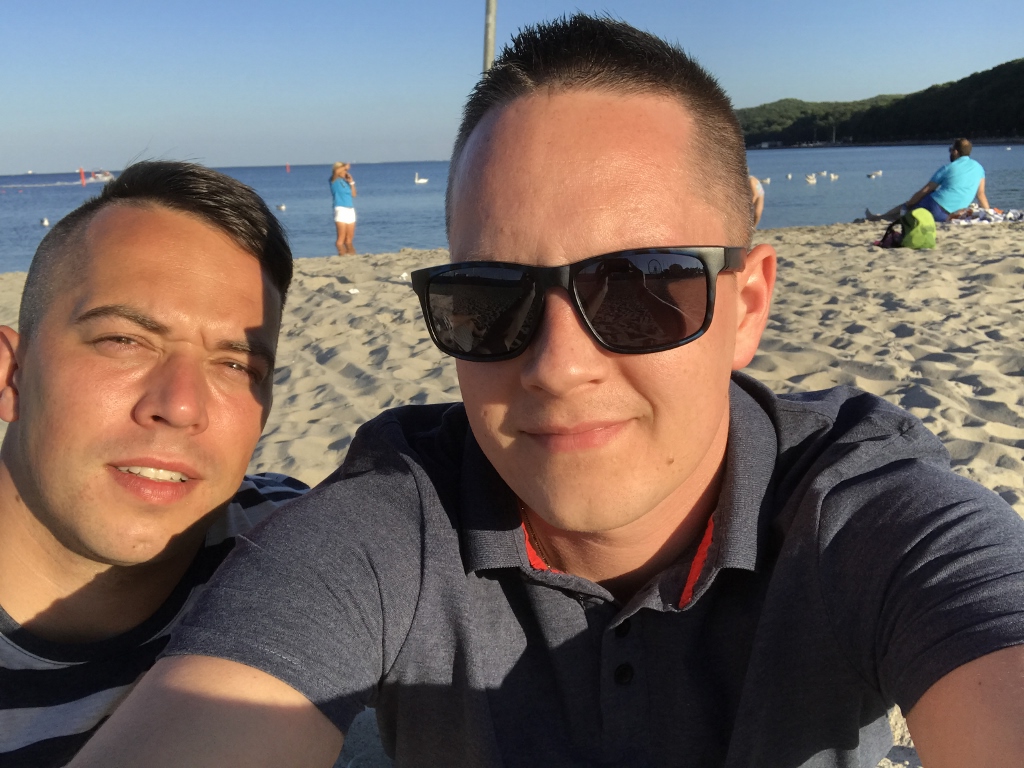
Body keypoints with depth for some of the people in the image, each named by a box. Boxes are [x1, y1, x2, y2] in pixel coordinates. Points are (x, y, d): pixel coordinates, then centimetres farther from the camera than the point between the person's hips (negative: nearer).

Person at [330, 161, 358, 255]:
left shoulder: (345, 181, 18)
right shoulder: (334, 180, 1)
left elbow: (353, 194, 13)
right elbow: (336, 172, -21)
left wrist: (351, 182, 5)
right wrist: (346, 166, -7)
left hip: (350, 209, 6)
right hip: (341, 209, -6)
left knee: (349, 238, 7)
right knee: (341, 238, -9)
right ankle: (342, 257, -11)